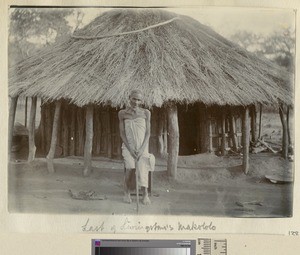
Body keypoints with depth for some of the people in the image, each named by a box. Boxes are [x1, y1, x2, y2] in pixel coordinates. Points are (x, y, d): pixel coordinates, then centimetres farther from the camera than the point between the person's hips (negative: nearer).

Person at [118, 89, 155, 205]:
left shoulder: (146, 113, 0)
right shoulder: (122, 113, 0)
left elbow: (148, 133, -2)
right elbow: (122, 133, -1)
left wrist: (142, 149, -16)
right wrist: (130, 149, -14)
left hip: (142, 147, 0)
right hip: (128, 146, 0)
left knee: (142, 166, -29)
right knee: (130, 167, -27)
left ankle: (145, 194, -23)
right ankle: (127, 192, -5)